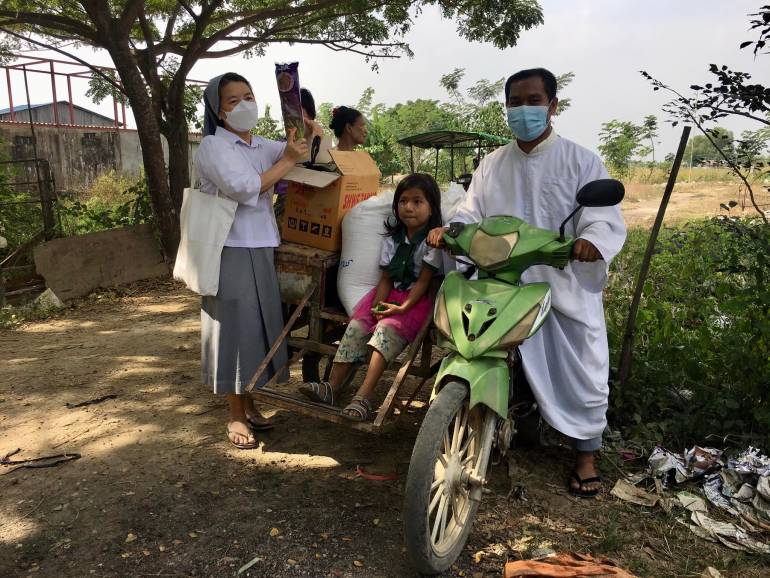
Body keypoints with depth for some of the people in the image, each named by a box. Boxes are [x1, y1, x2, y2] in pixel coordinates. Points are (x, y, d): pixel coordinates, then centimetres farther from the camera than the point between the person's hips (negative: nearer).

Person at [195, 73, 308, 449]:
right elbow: (246, 188, -21)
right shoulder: (213, 147, -7)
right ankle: (236, 416, 11)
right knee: (236, 328, -1)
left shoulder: (263, 146, 13)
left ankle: (248, 405, 24)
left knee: (259, 326, 10)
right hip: (231, 251, -6)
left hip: (263, 249, 7)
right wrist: (289, 161, -16)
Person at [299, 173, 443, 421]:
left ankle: (363, 397, -34)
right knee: (356, 325, -15)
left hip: (417, 299, -6)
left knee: (387, 329, -30)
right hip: (390, 293, 6)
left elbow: (423, 281, -11)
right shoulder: (393, 237, 11)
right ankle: (332, 387, -14)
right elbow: (386, 278, 8)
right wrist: (378, 304, -11)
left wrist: (403, 308, -22)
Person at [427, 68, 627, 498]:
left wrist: (591, 241, -33)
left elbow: (606, 217, -10)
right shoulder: (492, 165, 13)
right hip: (508, 285, 3)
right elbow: (472, 214, 9)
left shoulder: (581, 161, 0)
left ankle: (588, 453, 28)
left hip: (570, 285, -2)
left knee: (583, 371, 7)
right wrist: (448, 230, -13)